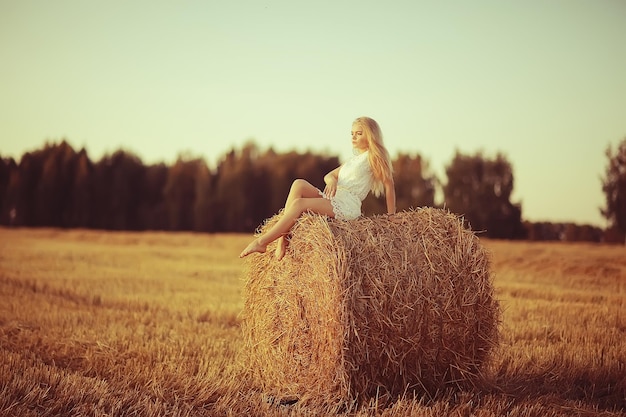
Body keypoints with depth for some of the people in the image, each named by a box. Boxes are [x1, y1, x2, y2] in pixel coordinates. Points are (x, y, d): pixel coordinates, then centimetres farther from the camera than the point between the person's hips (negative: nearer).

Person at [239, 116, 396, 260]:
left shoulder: (372, 155, 2)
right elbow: (328, 175, 24)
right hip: (332, 199, 8)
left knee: (299, 203, -25)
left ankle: (262, 241, -26)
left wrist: (391, 215, -3)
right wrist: (332, 180, -3)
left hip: (348, 206, -8)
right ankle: (282, 239, -26)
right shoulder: (353, 159, 27)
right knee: (299, 184, -17)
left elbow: (389, 183, -2)